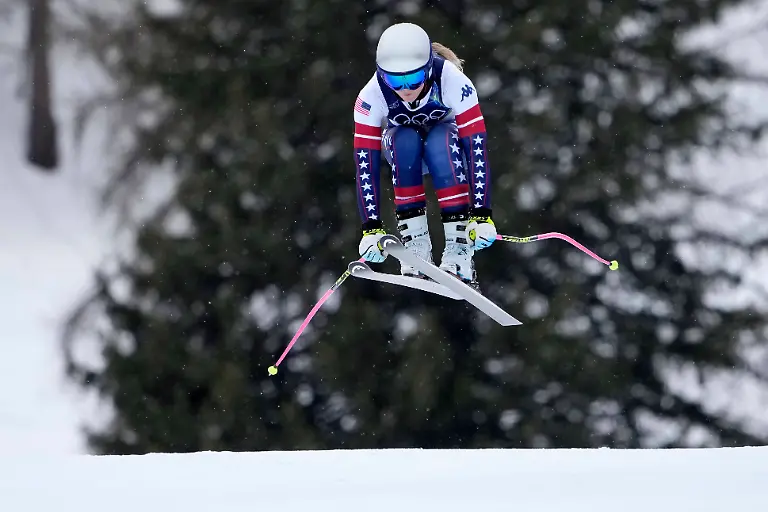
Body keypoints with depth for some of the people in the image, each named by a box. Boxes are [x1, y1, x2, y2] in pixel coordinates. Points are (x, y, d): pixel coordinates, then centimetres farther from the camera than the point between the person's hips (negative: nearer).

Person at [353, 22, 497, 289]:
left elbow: (476, 147, -35)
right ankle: (415, 243, -28)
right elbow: (365, 163, -29)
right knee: (404, 141, -34)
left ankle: (459, 248, -35)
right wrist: (372, 229, -35)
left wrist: (481, 216, -41)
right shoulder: (371, 96, -30)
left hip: (445, 141, -1)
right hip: (402, 149, 1)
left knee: (440, 141, -36)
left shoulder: (453, 82, -34)